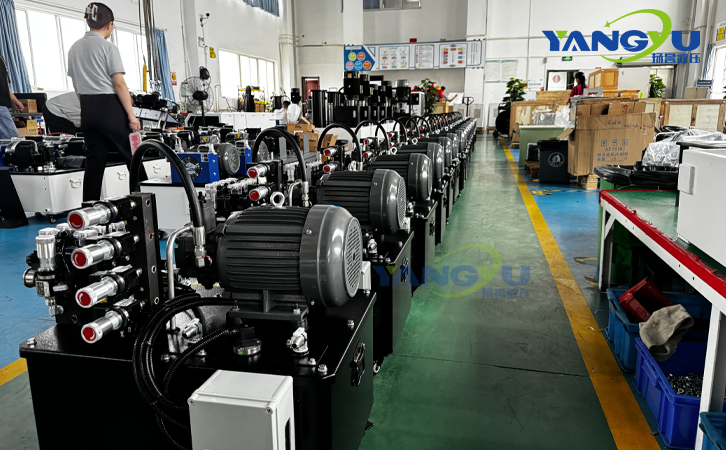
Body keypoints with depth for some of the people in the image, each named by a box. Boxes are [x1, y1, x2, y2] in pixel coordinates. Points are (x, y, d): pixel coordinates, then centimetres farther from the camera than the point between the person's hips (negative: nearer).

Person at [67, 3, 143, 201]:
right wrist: (132, 116, -13)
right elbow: (119, 84, -13)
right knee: (133, 157, 1)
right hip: (110, 108, -7)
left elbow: (76, 85, 18)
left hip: (87, 110, 7)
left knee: (94, 163, 8)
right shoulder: (108, 47, -8)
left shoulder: (74, 48, 15)